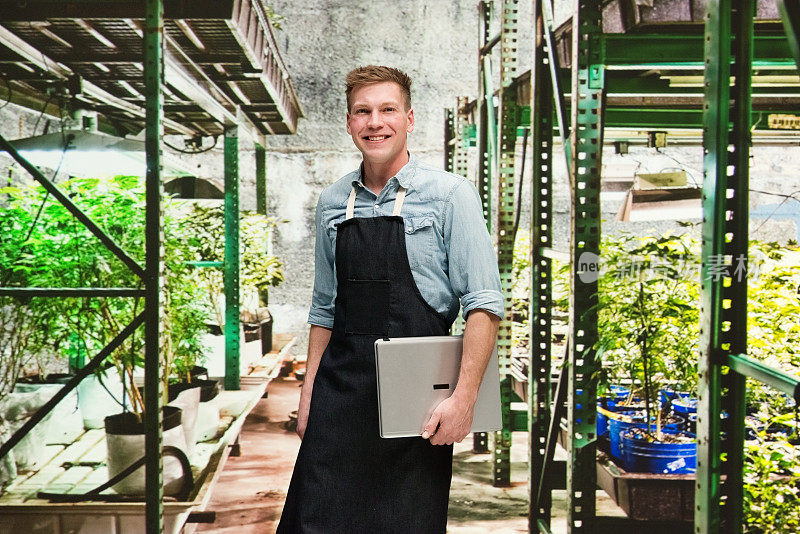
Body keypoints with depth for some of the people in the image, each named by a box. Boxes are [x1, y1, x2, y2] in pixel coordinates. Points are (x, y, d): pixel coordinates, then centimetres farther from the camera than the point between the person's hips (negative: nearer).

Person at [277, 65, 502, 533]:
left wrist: (464, 398, -15)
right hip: (340, 390, 4)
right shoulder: (332, 203, 11)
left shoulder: (450, 195, -4)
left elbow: (484, 304, -9)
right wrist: (310, 390, 12)